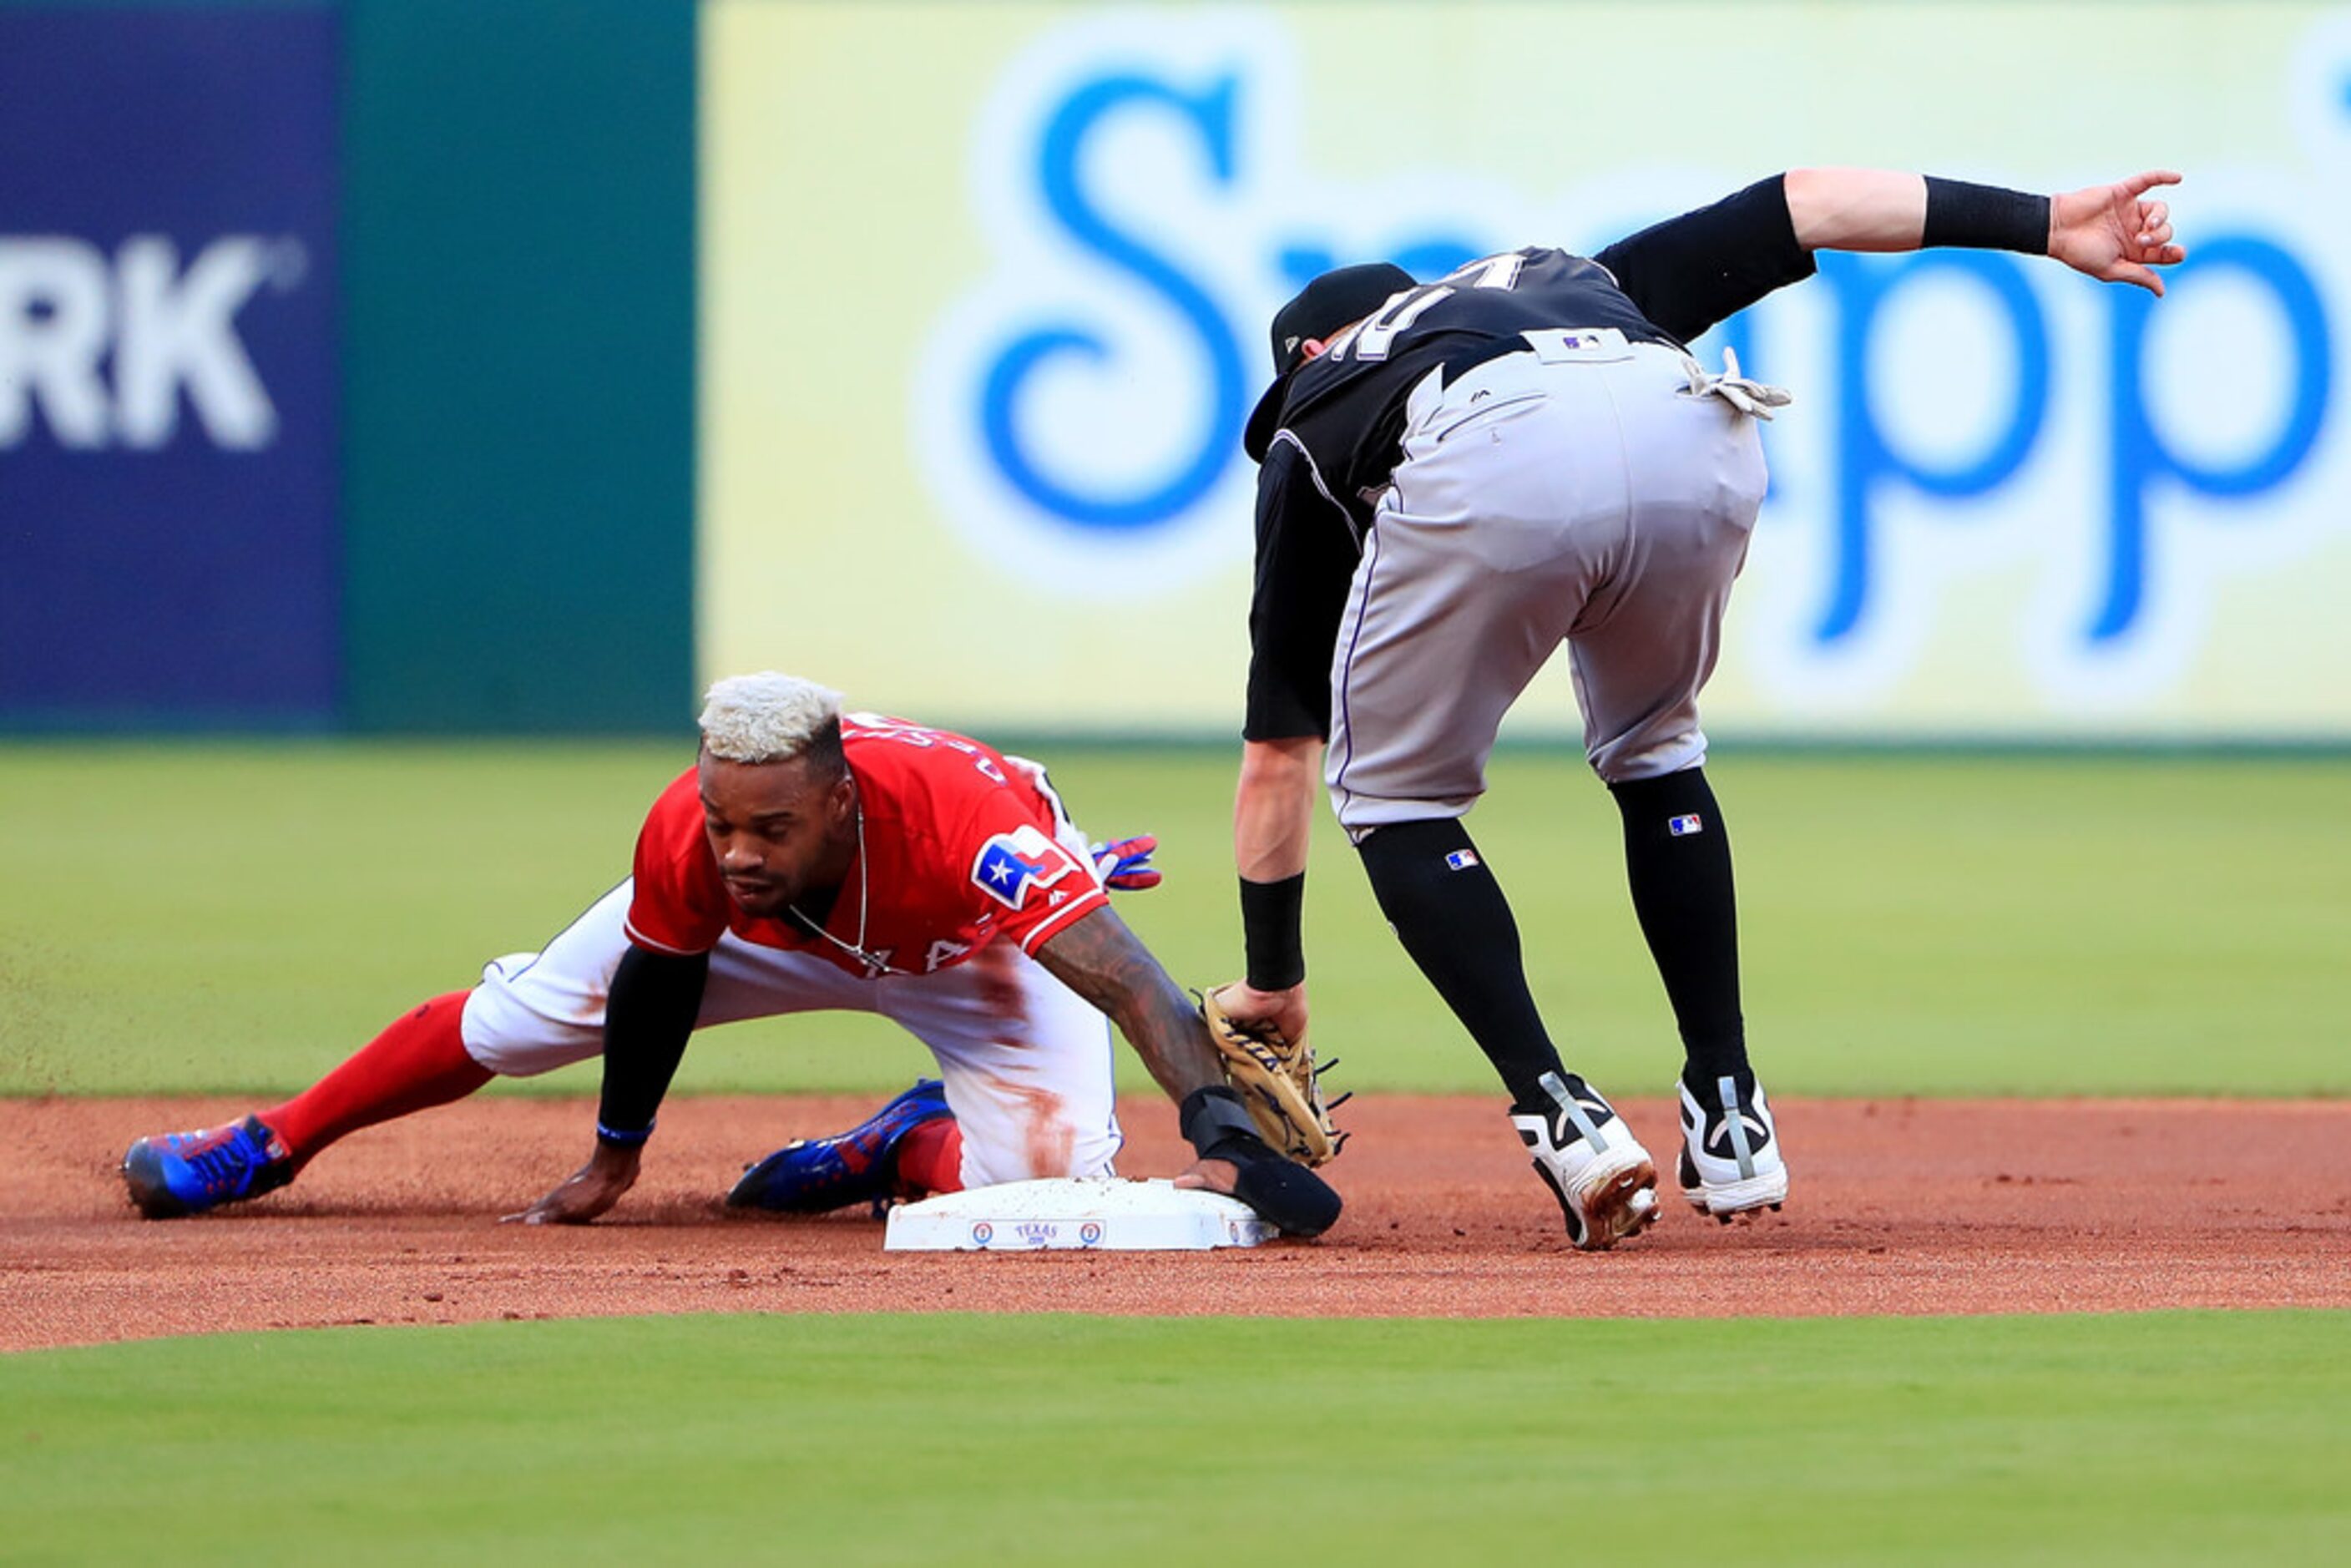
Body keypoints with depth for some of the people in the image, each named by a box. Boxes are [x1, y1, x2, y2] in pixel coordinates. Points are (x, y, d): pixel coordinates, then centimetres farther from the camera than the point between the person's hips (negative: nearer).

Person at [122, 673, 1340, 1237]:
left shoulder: (960, 823, -50)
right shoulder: (692, 837, -37)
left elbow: (1129, 981, -56)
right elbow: (658, 983, -15)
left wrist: (1220, 1132, -71)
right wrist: (614, 1161, -1)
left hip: (987, 953, -2)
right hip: (783, 936, 2)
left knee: (1045, 1176, -27)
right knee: (517, 1017, 6)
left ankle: (905, 1144, 8)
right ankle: (267, 1147, 28)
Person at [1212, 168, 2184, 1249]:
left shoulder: (1309, 429, 39)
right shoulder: (1583, 283, 47)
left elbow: (1280, 745, 40)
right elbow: (1800, 206, 32)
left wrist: (1272, 984, 49)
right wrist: (2042, 226, 27)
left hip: (1493, 478, -3)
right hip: (1693, 440, 3)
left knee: (1397, 794, 22)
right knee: (1651, 751, 33)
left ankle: (1560, 1116, 5)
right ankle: (1729, 1119, 26)